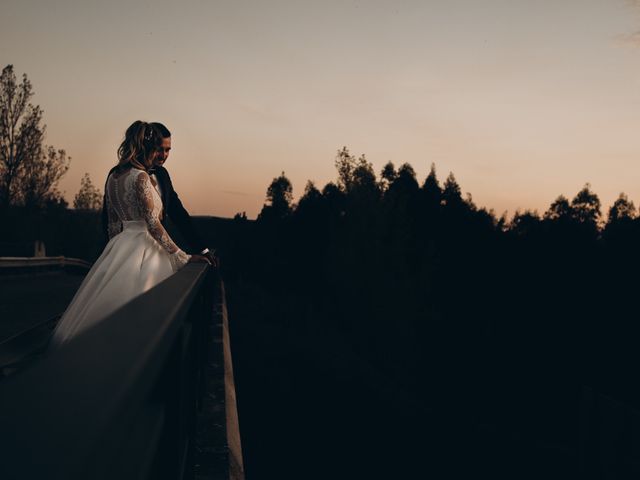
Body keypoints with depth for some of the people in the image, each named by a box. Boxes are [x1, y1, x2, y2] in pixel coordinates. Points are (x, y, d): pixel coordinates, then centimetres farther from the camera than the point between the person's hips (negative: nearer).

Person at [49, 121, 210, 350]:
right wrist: (182, 257, -17)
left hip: (119, 246, 9)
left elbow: (112, 224, 15)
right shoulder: (141, 177, -15)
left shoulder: (112, 176, 9)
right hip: (143, 248, -9)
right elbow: (153, 224, -19)